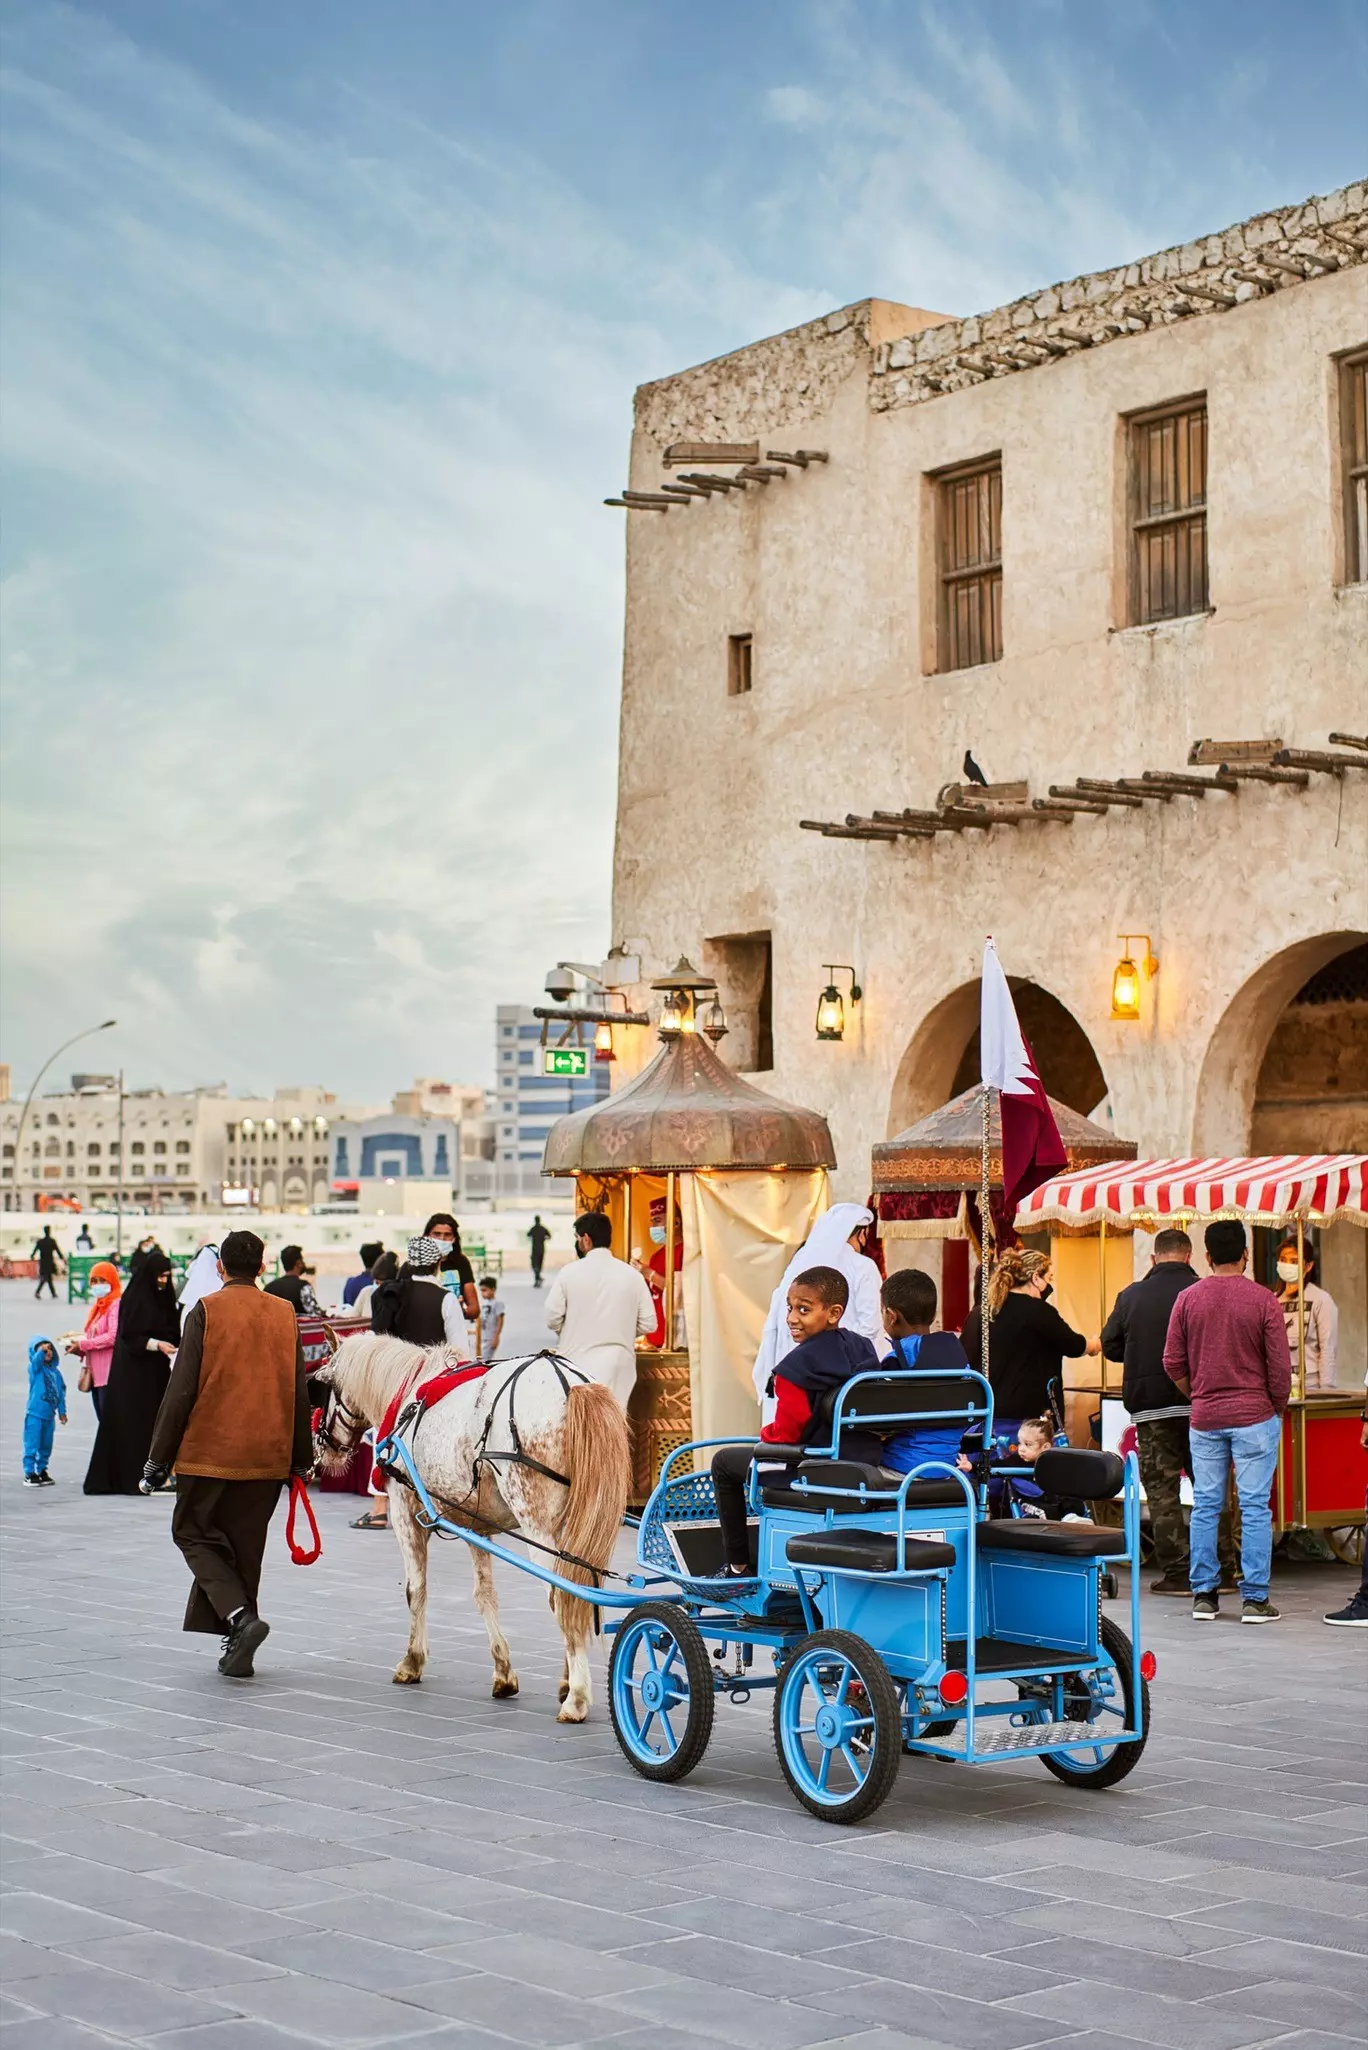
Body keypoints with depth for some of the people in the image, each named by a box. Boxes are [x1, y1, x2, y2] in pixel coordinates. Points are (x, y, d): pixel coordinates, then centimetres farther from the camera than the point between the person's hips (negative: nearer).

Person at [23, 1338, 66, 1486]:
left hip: (49, 1415, 6)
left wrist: (62, 1411, 12)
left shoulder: (56, 1372, 9)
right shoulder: (35, 1368, -7)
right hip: (34, 1414, -6)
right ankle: (29, 1473, 0)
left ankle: (42, 1470, 26)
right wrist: (41, 1350, -50)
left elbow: (61, 1392, 14)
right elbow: (36, 1360, -31)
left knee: (46, 1446, 14)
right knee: (32, 1445, -5)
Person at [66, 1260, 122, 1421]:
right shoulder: (96, 1307, 19)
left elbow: (113, 1336, -20)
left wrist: (83, 1344, -16)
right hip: (95, 1373, 9)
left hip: (109, 1373, -9)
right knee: (103, 1419, 12)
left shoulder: (116, 1305, -10)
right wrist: (77, 1343, -2)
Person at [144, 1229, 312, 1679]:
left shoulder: (206, 1312, -8)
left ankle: (239, 1616, -12)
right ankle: (237, 1649, 13)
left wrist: (159, 1456, -2)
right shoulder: (285, 1314, 4)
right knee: (244, 1547, 13)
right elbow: (299, 1393, 8)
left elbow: (182, 1390, -9)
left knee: (193, 1533, 9)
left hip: (210, 1452, -4)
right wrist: (301, 1458, 16)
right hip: (267, 1455, 4)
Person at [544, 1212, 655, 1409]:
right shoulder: (632, 1275, -1)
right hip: (618, 1364, 2)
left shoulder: (569, 1273, -7)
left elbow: (553, 1318, -4)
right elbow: (648, 1324, 0)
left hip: (578, 1361, -2)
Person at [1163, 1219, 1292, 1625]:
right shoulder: (1262, 1300, -8)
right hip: (1254, 1416, -3)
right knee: (1255, 1507, 0)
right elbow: (1280, 1366, -6)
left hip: (1204, 1419, 3)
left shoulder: (1188, 1299, 0)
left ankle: (1204, 1595, 10)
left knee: (1205, 1506, 8)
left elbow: (1173, 1362, 3)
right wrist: (1277, 1408, 9)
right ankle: (1255, 1599, 0)